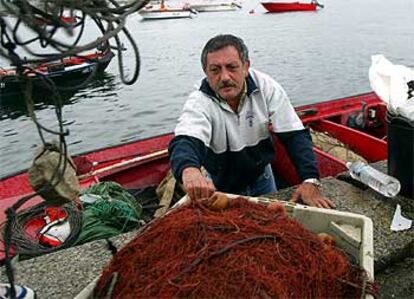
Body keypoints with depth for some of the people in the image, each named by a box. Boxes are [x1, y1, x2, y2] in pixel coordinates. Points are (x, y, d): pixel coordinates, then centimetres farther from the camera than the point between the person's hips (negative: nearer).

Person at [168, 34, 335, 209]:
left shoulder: (266, 87, -20)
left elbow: (295, 135, -19)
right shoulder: (198, 102, -27)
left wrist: (310, 181, -32)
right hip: (220, 187, -2)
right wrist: (189, 170, -70)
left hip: (261, 178, 3)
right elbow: (185, 141, -45)